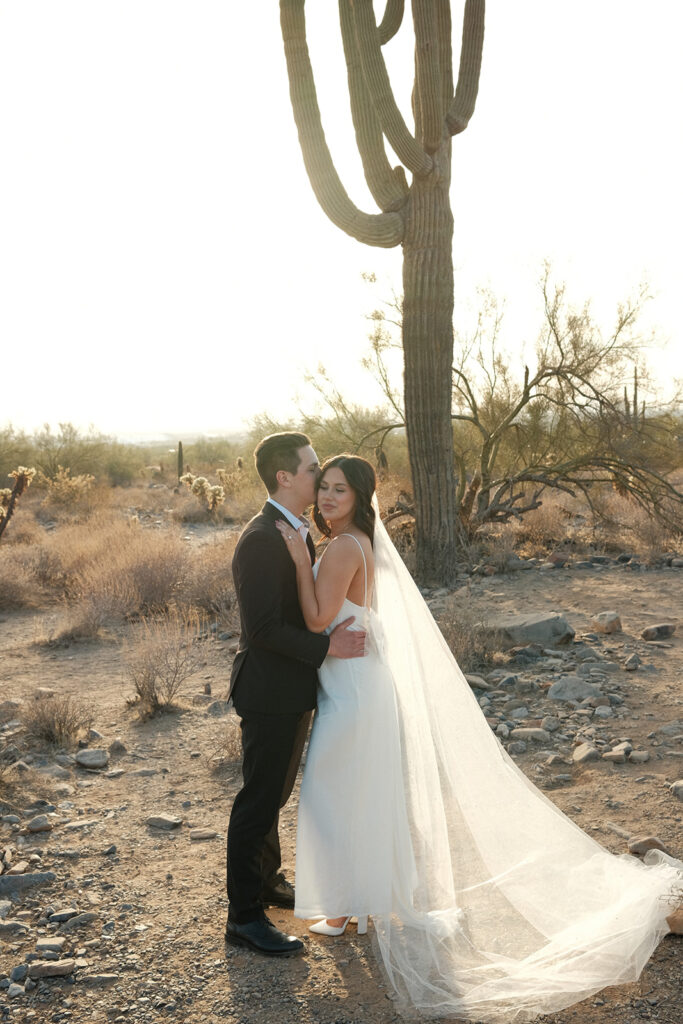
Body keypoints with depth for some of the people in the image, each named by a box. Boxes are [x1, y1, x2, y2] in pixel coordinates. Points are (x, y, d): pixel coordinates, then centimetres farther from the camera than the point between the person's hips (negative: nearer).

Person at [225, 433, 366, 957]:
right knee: (259, 800, 2)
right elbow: (263, 628, -27)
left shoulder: (298, 531, 9)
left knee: (276, 792, 23)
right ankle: (244, 916, 16)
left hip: (295, 689, 10)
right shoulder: (260, 540, -23)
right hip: (270, 693, -10)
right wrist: (327, 647, -26)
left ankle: (267, 881, 41)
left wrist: (334, 633, 4)